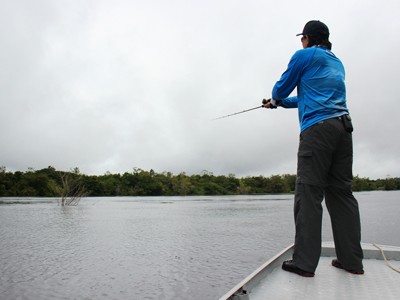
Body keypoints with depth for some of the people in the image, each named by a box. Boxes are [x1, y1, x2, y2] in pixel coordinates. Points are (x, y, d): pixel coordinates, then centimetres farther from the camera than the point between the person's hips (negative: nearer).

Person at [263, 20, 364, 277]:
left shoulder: (304, 56, 5)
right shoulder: (337, 63, 28)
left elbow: (282, 89, 10)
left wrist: (275, 99, 34)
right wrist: (278, 104, 41)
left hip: (317, 129, -7)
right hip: (343, 127, 8)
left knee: (309, 193, -9)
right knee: (341, 192, 7)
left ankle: (304, 262, -8)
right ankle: (352, 260, 9)